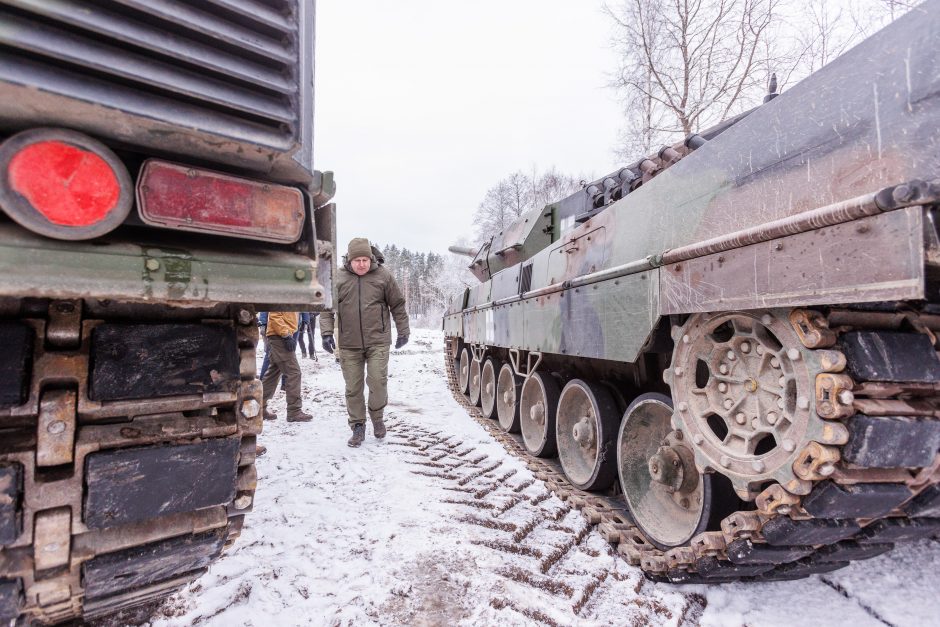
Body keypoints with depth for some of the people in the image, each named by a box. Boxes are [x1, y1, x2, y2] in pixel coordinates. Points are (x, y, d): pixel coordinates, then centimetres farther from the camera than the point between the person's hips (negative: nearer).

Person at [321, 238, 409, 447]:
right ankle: (358, 427, 22)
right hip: (349, 344, 2)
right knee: (353, 388, 7)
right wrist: (327, 332, -4)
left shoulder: (383, 275, 0)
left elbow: (397, 305, 7)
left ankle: (377, 417, 18)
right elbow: (327, 307, 7)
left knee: (378, 380, -9)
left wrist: (403, 332, 9)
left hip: (378, 341, -1)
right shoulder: (338, 278, 1)